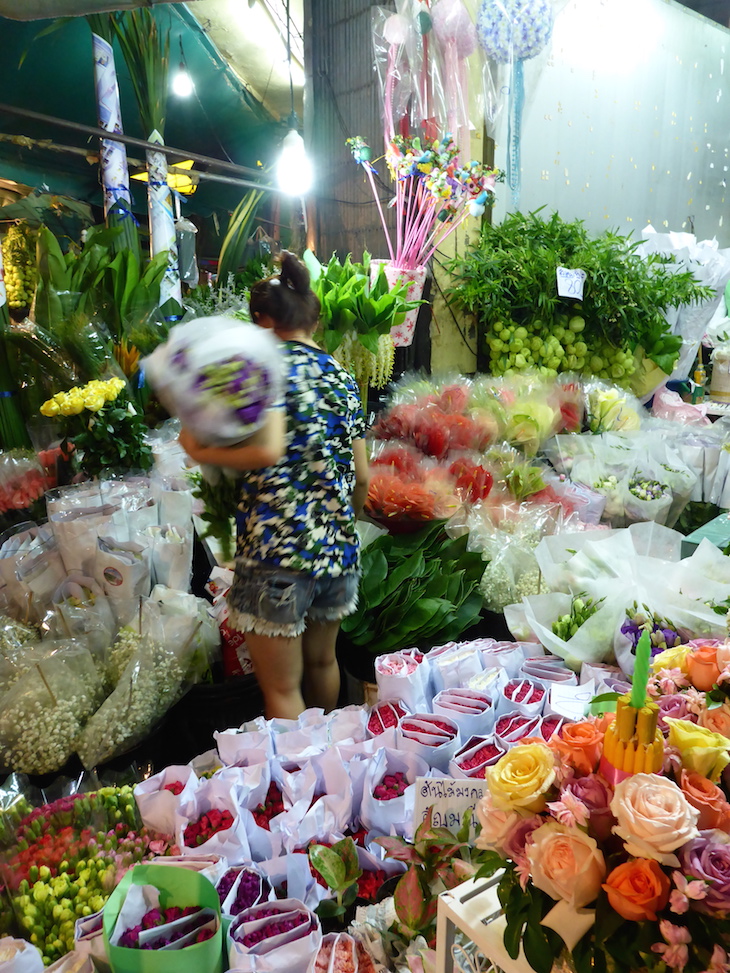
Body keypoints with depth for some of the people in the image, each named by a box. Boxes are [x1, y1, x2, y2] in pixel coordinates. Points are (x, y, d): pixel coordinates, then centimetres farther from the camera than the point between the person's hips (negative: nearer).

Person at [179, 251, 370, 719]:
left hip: (277, 548, -7)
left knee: (282, 688, 8)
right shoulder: (343, 377, 10)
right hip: (338, 547, 7)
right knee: (322, 660, 26)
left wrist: (198, 449, -9)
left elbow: (267, 449, -25)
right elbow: (361, 476, 10)